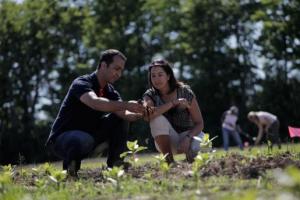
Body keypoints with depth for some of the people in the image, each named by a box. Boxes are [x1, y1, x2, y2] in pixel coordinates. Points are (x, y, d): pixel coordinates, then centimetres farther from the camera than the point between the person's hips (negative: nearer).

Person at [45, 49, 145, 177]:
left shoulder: (110, 92, 5)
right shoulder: (81, 83, -18)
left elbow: (123, 114, -12)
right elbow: (95, 103, -41)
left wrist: (139, 114, -34)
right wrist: (126, 105, -46)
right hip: (62, 138, -8)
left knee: (120, 119, -1)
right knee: (85, 140, -41)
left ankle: (115, 163, -1)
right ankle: (70, 163, -10)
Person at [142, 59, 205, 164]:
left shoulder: (185, 92, -11)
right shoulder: (150, 95, -7)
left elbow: (199, 123, -11)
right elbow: (147, 116, -31)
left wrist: (187, 138, -31)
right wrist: (173, 103, -34)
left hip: (188, 133, -1)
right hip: (167, 141, 2)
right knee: (158, 118, -30)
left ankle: (190, 156, 1)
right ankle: (169, 161, -21)